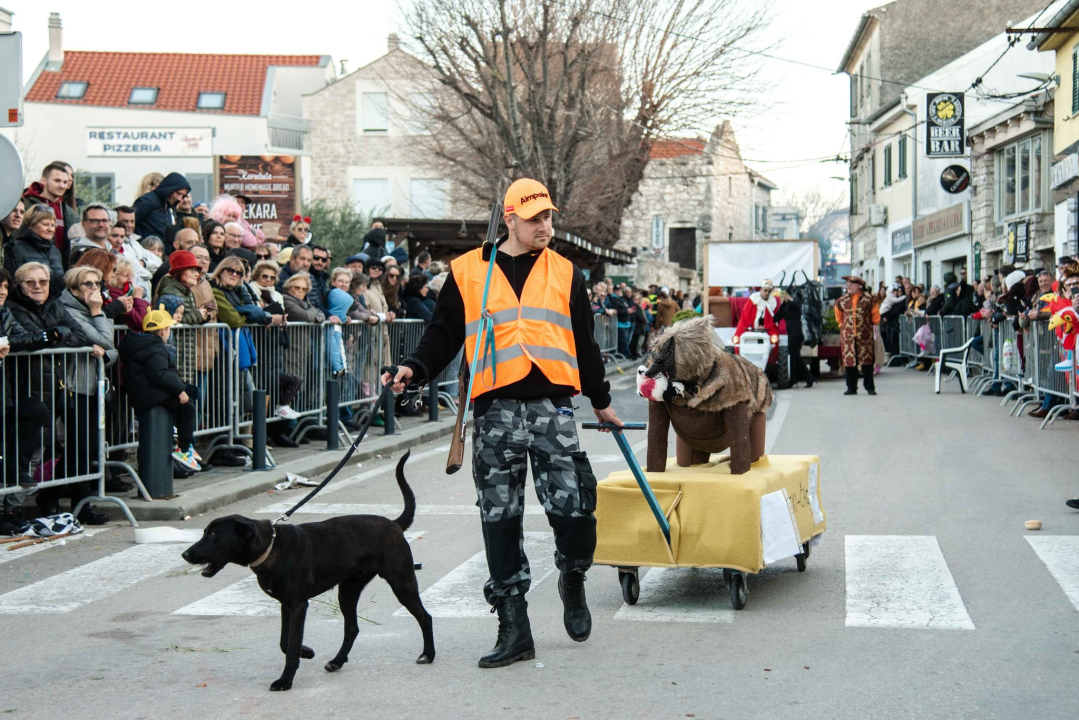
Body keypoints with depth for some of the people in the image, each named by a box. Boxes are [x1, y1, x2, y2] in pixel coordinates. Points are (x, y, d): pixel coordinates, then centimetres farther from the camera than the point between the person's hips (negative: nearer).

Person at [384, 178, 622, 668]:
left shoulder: (565, 274, 15)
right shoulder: (467, 272, 9)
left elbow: (584, 343, 21)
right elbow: (444, 333, 13)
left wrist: (601, 402, 27)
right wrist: (414, 369, -4)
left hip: (553, 408, 1)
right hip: (495, 410, 0)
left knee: (571, 507, -11)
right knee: (500, 518, 0)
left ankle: (573, 581, 20)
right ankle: (513, 628, 7)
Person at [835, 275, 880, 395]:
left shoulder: (868, 299, -3)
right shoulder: (842, 300, 6)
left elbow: (875, 315, 8)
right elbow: (839, 316, 22)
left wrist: (871, 324, 12)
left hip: (865, 336, -3)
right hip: (847, 336, 3)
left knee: (867, 362, 1)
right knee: (849, 362, 2)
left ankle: (870, 387, 8)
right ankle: (851, 388, 9)